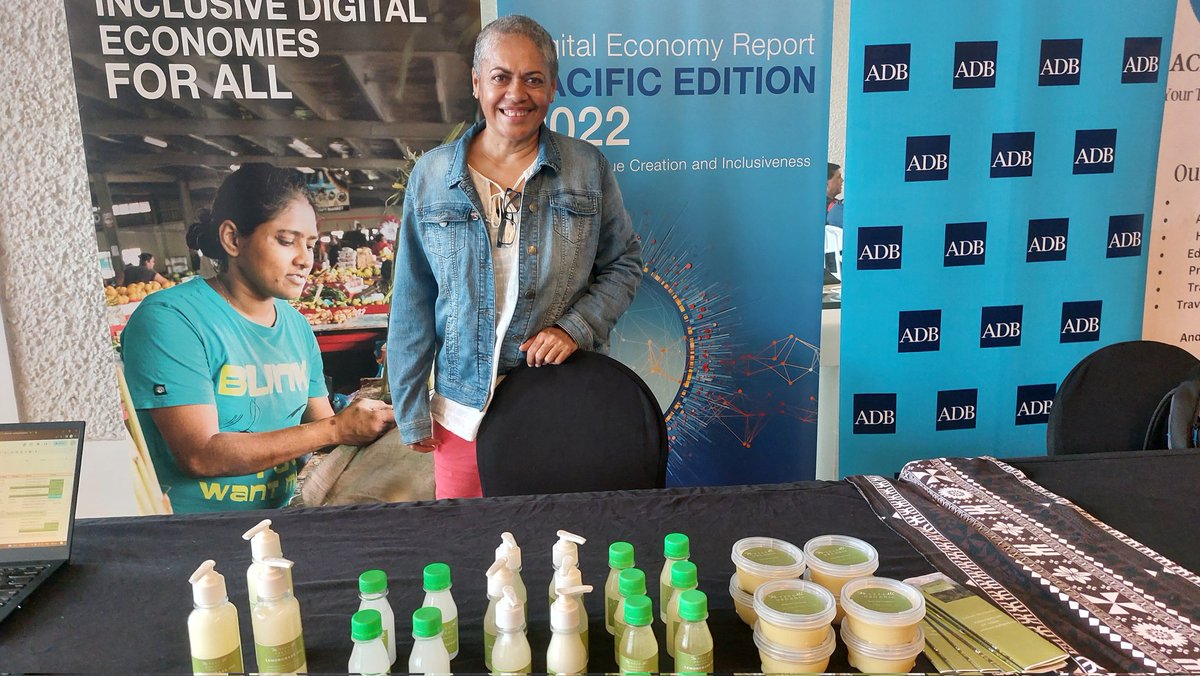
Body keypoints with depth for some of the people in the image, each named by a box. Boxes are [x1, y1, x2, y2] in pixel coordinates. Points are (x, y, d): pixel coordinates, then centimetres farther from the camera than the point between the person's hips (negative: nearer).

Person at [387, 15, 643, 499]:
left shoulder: (588, 168, -2)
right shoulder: (431, 176, 0)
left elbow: (624, 263, 6)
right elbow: (413, 305, 2)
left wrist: (576, 327, -12)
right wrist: (410, 410, 3)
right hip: (464, 413, 1)